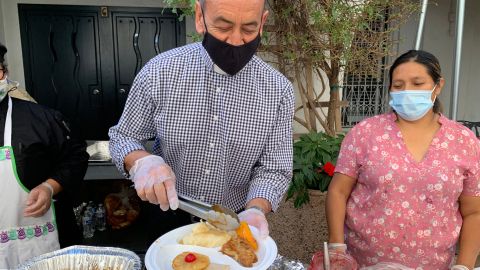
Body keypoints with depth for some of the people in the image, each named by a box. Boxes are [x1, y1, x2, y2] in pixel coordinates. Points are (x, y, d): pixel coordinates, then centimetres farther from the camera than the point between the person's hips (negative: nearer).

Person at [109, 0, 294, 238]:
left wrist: (255, 210, -30)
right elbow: (122, 137, -5)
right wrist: (141, 162, -27)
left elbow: (273, 170, -11)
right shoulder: (159, 72, -16)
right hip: (167, 218, 1)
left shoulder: (278, 90, -14)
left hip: (235, 220, 0)